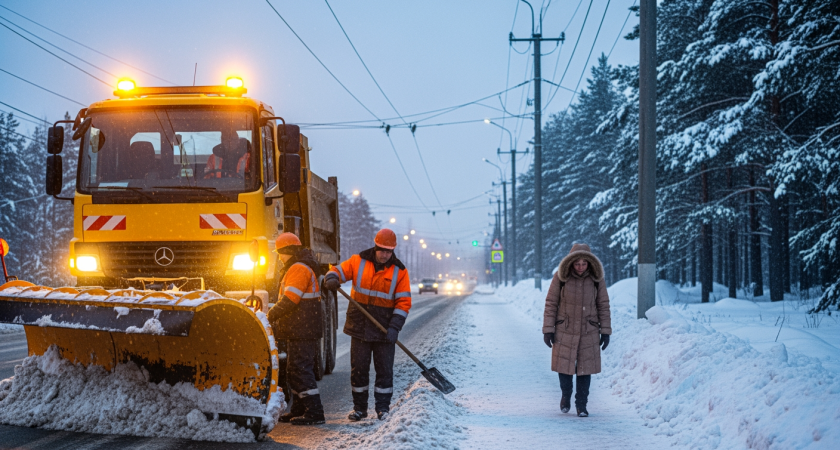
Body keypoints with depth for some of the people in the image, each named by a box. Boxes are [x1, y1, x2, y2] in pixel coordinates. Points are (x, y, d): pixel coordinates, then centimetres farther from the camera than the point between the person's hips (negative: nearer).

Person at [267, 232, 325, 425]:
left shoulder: (299, 269, -15)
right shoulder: (297, 268, 21)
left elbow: (289, 300, -21)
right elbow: (288, 298, 23)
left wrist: (270, 316, -13)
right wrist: (275, 317, 15)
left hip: (302, 331, -11)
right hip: (299, 330, 11)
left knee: (301, 369, -11)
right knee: (294, 370, 15)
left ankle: (315, 412, -12)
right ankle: (299, 410, 22)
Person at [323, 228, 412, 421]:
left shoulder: (399, 271, -3)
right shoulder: (358, 261, 0)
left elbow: (404, 302, -5)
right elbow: (339, 270, 0)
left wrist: (394, 327, -15)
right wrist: (332, 278, -25)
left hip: (384, 330, -1)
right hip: (359, 327, 1)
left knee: (384, 369, 3)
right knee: (358, 368, 7)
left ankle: (383, 408, 14)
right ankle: (359, 408, 18)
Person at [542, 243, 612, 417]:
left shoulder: (596, 278, -6)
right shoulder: (560, 277, -10)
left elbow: (603, 305, 1)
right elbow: (551, 303, -4)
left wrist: (605, 331, 1)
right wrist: (548, 329, -6)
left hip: (588, 331, 1)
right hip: (565, 330, -1)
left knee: (585, 367, 2)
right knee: (565, 365, 4)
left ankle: (581, 404, 14)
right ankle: (566, 394, 31)